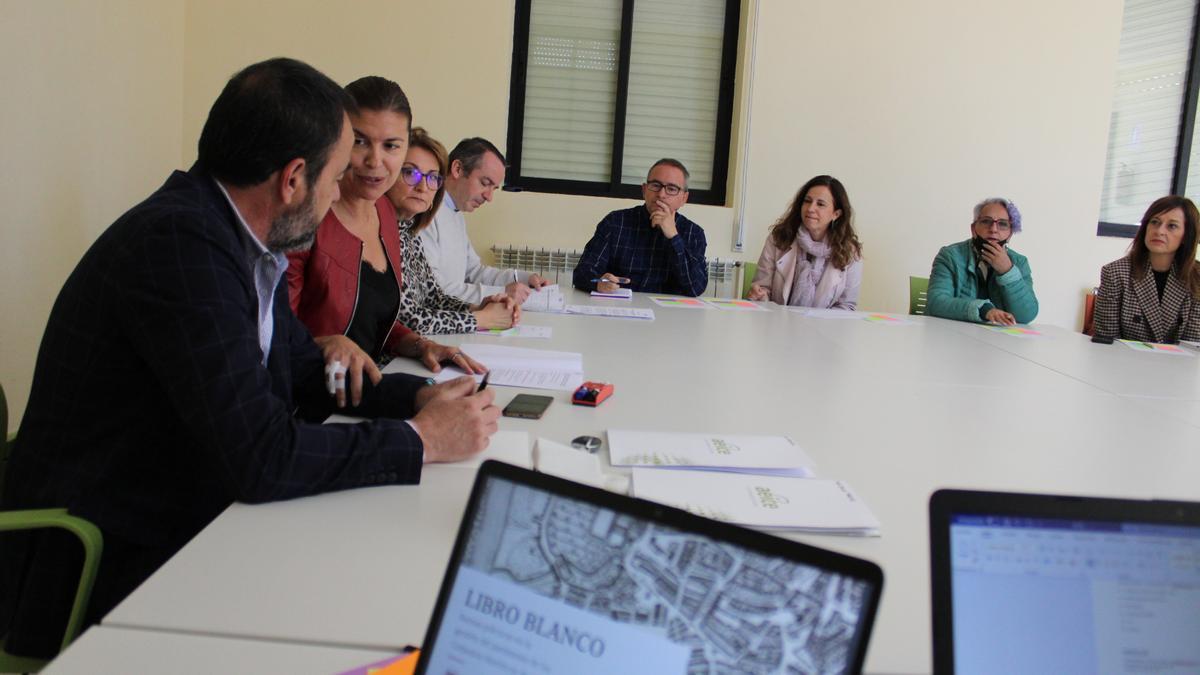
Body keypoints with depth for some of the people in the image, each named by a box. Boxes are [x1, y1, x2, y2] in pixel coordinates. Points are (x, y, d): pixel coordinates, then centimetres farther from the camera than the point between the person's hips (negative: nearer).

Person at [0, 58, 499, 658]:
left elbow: (303, 370, 16)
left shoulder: (236, 240, 3)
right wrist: (421, 440, -16)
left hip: (185, 530, 8)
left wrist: (419, 394, 0)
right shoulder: (179, 241, -24)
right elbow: (261, 457, -27)